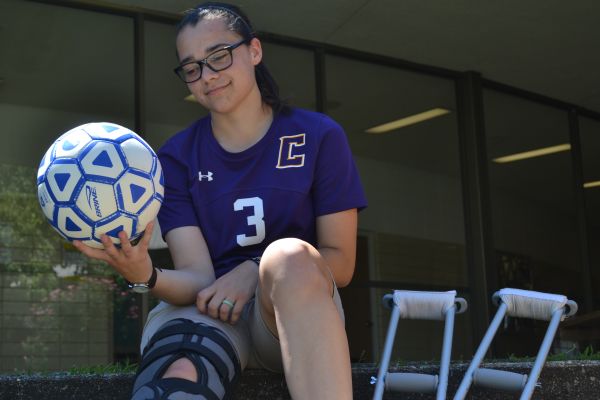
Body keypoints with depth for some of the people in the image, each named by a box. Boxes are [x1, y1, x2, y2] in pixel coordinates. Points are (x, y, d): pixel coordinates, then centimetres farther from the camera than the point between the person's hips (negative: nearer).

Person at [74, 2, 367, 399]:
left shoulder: (318, 136, 3)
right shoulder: (176, 157, 7)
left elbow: (341, 264, 3)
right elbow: (198, 278, -3)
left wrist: (257, 272, -14)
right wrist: (146, 275, -26)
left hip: (298, 304, 2)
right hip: (206, 307, -1)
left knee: (289, 255, -37)